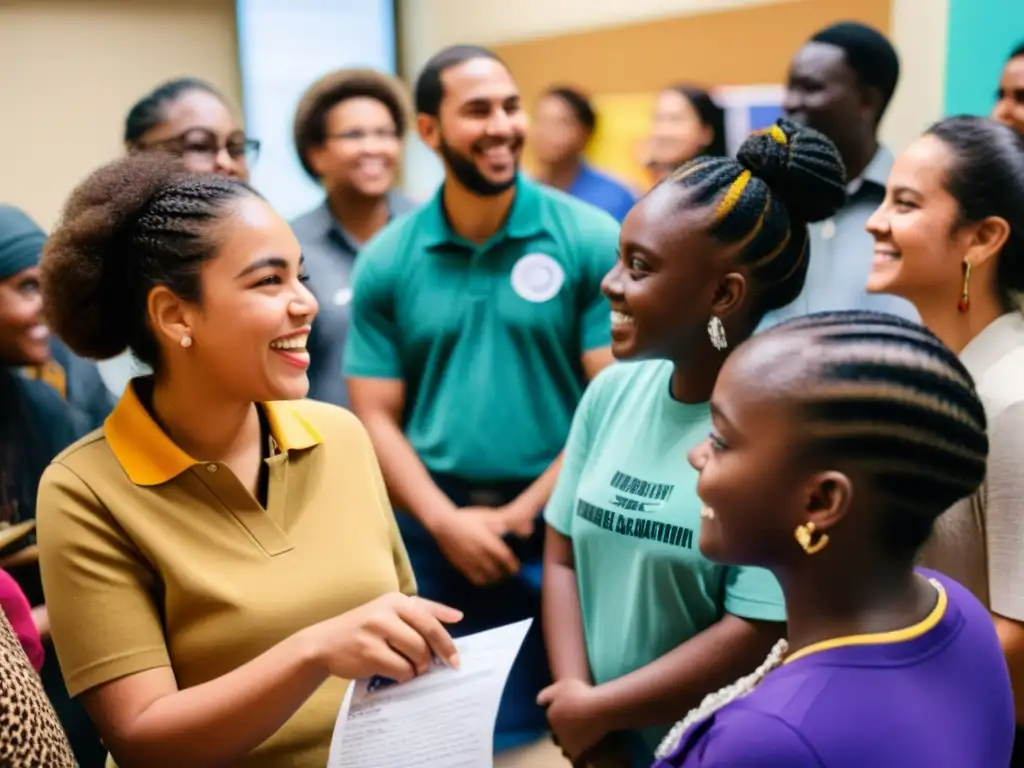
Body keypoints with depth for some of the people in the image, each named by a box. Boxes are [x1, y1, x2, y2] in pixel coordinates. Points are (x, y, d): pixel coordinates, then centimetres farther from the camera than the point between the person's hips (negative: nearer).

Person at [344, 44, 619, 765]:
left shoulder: (593, 240, -5)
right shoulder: (385, 262, 1)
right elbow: (377, 416, 2)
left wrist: (525, 511, -11)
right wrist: (446, 521, -10)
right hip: (434, 531, 2)